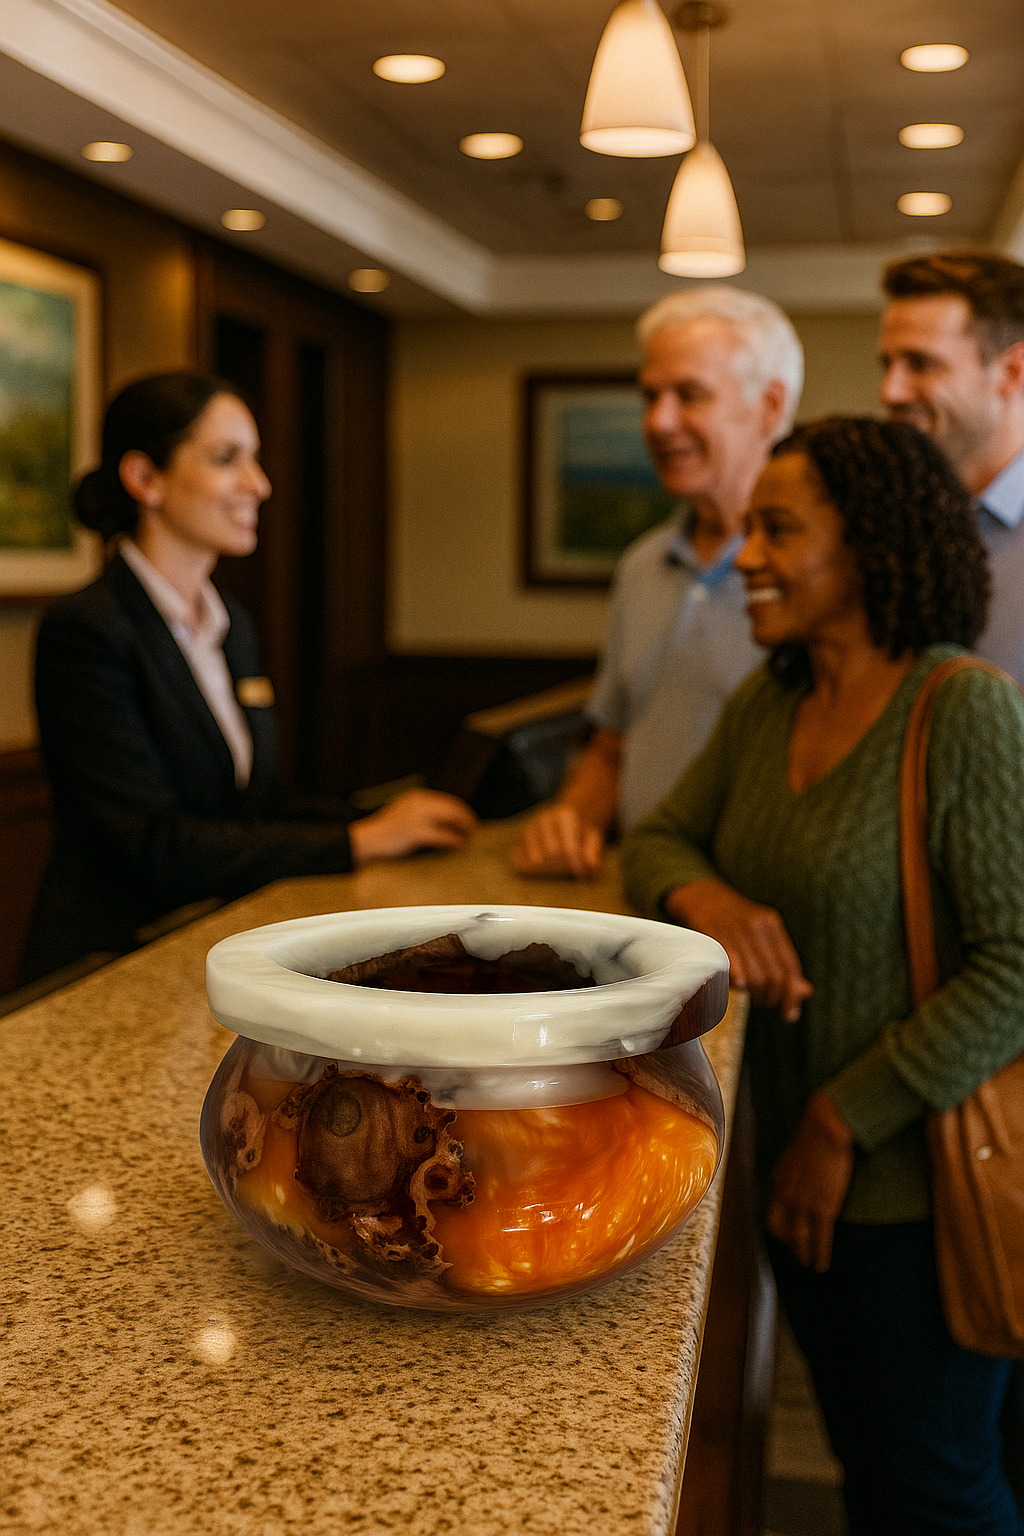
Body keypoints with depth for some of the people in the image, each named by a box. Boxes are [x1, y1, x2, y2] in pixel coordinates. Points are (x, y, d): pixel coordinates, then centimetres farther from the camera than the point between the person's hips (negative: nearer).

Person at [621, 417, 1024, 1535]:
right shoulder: (765, 705, 3)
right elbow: (657, 840, 11)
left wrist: (846, 1123, -17)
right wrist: (703, 897, -13)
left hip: (914, 1184, -6)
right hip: (791, 1168, 7)